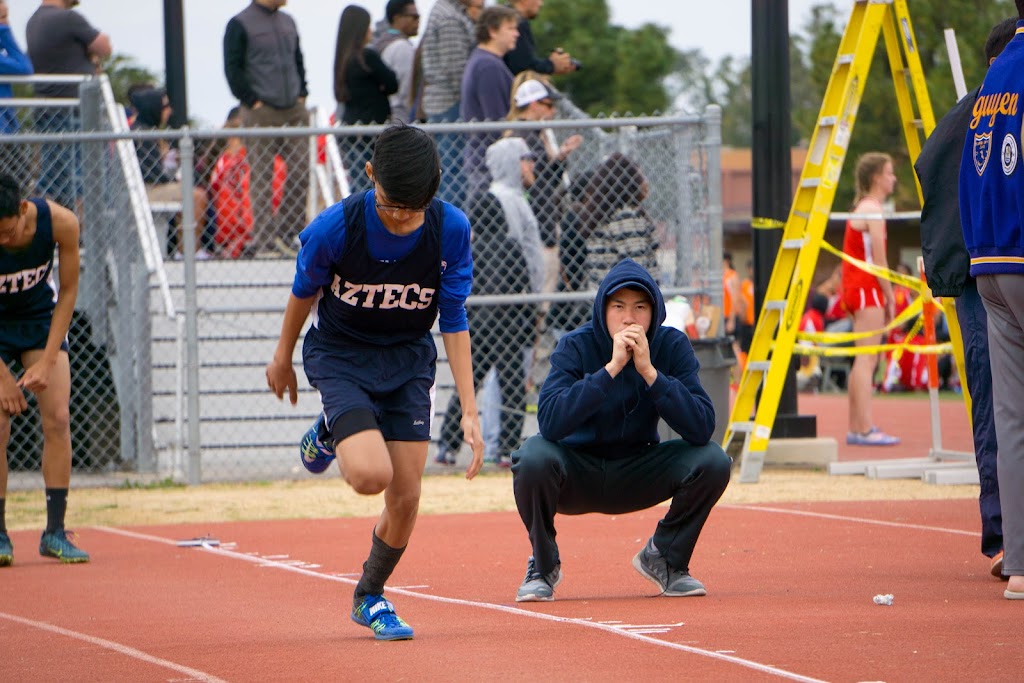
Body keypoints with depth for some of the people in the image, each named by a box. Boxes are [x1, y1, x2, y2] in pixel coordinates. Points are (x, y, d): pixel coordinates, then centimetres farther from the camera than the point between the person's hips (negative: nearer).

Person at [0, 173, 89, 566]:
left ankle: (55, 532, -6)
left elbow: (68, 291, -14)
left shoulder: (60, 223, -27)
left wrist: (47, 362, -18)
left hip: (41, 317, 2)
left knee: (57, 419, -10)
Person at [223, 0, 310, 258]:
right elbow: (233, 69, -7)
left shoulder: (287, 22, 16)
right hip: (261, 114, -6)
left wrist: (301, 94, 12)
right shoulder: (240, 24, -4)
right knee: (262, 179, -3)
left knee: (301, 174, 0)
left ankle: (285, 235, 12)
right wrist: (252, 101, -11)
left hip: (294, 111, 6)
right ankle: (263, 243, 0)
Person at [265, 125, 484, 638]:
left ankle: (370, 596, 24)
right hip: (340, 356, -3)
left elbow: (454, 321, -9)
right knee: (371, 473, -24)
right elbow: (304, 292, -4)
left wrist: (469, 412, -12)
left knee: (405, 497, -2)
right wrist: (282, 359, 11)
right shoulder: (334, 228, -24)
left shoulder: (450, 230, -18)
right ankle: (330, 433, 12)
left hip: (409, 359, 3)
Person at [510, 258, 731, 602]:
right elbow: (550, 422, -35)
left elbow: (702, 429, -23)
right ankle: (543, 565, -6)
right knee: (535, 455, -34)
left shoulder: (672, 346, -11)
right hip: (576, 479, -2)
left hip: (635, 479, 2)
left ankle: (665, 558, 4)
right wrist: (611, 368, -37)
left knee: (712, 460, -22)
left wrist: (649, 371, -31)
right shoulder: (577, 347, -18)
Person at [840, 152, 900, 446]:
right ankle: (865, 429, -17)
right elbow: (878, 261, -15)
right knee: (867, 359, -13)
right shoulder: (872, 210, -11)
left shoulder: (863, 207, 19)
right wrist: (890, 298, -10)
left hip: (856, 289, 10)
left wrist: (886, 297, 16)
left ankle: (856, 427, 12)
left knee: (863, 361, 11)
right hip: (868, 291, -10)